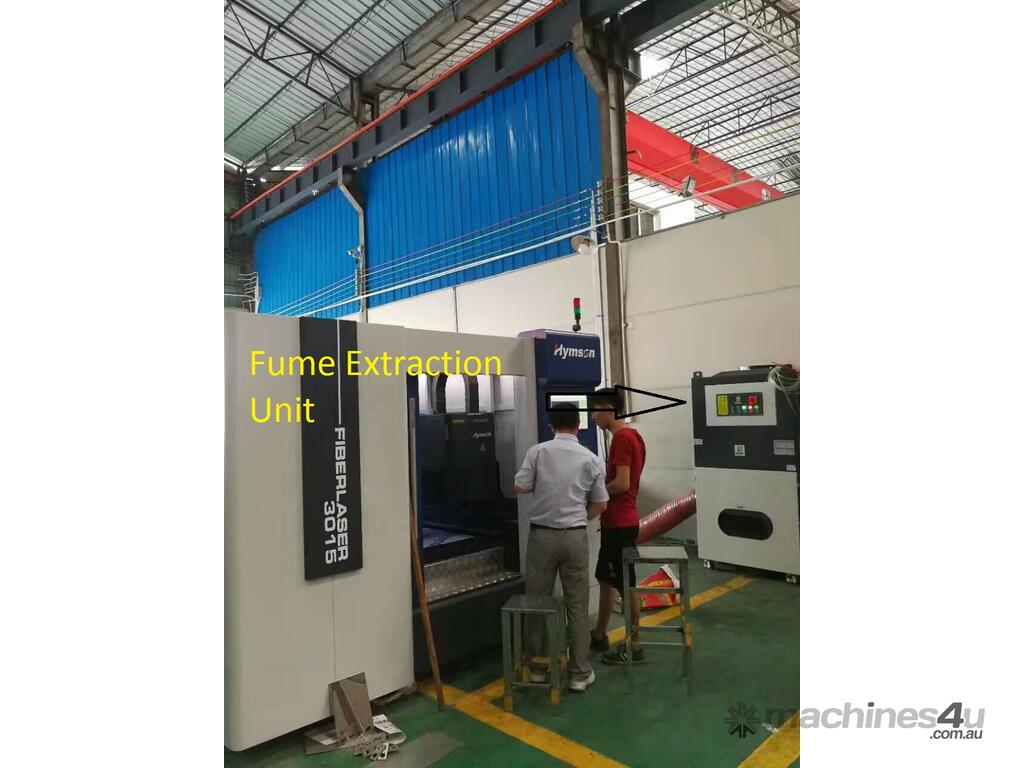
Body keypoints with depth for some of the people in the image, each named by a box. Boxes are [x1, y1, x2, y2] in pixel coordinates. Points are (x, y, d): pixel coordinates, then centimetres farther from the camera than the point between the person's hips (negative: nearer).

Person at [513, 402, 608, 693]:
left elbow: (520, 487, -7)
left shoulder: (538, 451, -6)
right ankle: (579, 673, 17)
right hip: (575, 537, 1)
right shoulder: (590, 459, -1)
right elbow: (600, 504, 3)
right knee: (577, 606, 10)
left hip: (541, 535, 0)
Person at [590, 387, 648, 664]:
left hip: (619, 523, -10)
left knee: (625, 584, 2)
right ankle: (599, 635, 31)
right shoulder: (631, 436, 12)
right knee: (606, 578, 18)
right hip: (618, 520, 10)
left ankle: (633, 645, 15)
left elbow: (621, 484, -24)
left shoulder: (621, 439, -19)